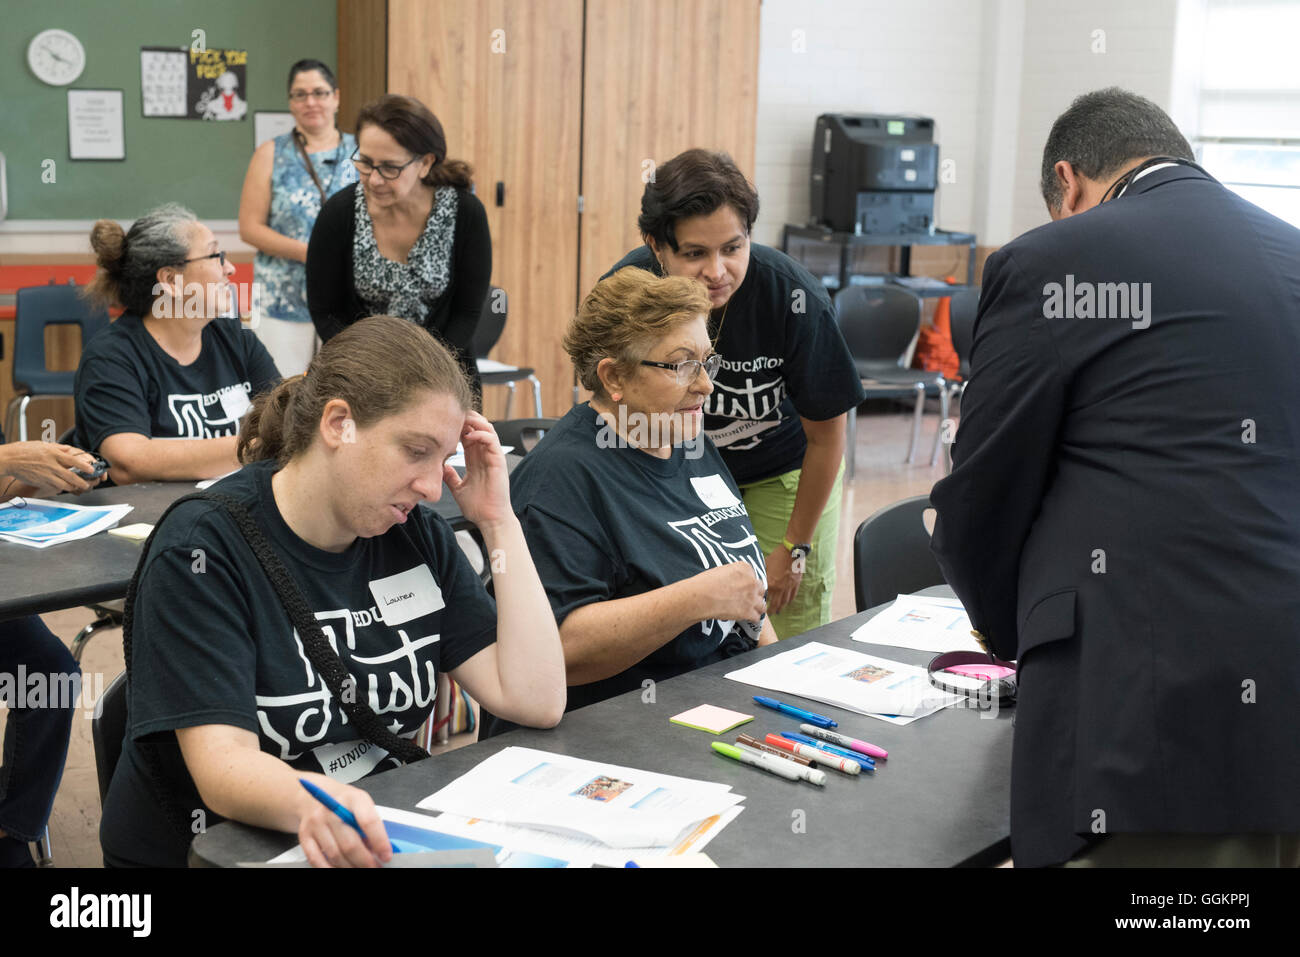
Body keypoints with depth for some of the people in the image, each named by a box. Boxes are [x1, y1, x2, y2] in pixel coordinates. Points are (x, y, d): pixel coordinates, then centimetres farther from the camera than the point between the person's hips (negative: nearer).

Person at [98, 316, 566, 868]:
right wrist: (314, 806, -42)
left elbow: (536, 701, -3)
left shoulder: (415, 535, 3)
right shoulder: (203, 550, -12)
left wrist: (498, 522, -6)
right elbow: (223, 766, -21)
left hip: (376, 837, 5)